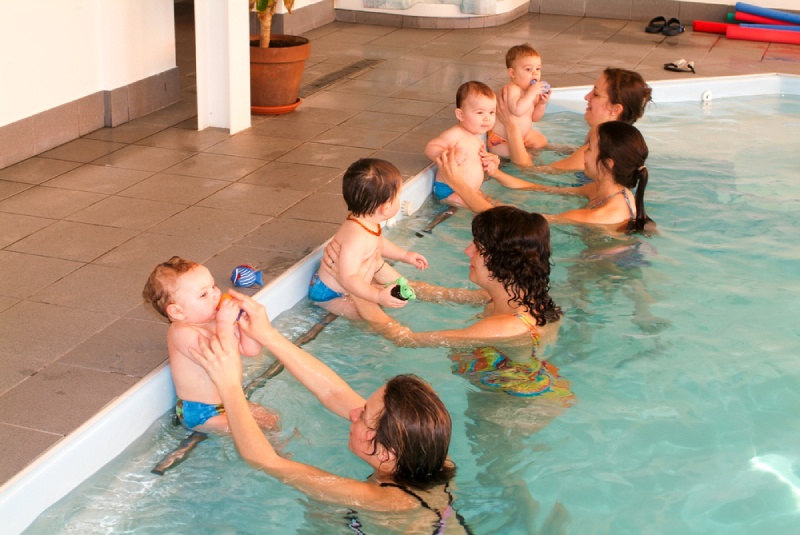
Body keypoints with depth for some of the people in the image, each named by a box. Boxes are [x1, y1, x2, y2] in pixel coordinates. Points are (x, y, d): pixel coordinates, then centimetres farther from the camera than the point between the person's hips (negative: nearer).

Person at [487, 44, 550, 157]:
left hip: (523, 134, 9)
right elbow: (517, 110, -45)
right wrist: (532, 93, -39)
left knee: (542, 142, 18)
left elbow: (535, 118, 6)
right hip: (501, 140, -9)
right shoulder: (512, 89, -28)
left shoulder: (532, 91, 0)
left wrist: (542, 103, -12)